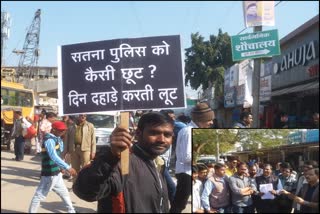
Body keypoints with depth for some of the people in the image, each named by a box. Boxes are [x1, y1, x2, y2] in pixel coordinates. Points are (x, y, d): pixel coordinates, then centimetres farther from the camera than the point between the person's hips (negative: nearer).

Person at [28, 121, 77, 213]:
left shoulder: (55, 138, 8)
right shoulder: (49, 140, -21)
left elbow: (61, 150, 21)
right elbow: (54, 156, -32)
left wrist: (59, 139, 5)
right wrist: (68, 167, -37)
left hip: (56, 173, 10)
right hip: (50, 174, -10)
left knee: (64, 193, 21)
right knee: (40, 195, -3)